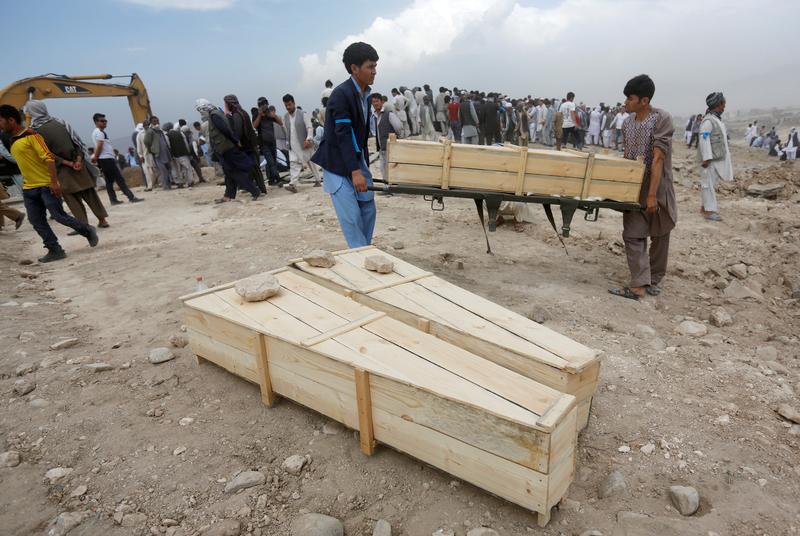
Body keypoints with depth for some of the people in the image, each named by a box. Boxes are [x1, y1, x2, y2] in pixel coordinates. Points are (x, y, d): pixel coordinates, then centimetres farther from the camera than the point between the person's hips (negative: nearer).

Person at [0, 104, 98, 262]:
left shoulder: (30, 135, -10)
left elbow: (48, 157, -18)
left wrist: (54, 181, -23)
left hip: (46, 185, -8)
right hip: (28, 188, 8)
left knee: (59, 216, -8)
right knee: (37, 222, 2)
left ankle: (88, 231, 12)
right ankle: (55, 250, 6)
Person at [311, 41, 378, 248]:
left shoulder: (365, 94, 7)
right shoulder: (341, 94, -18)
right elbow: (342, 134, -23)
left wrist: (364, 165, 16)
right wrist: (355, 171, -28)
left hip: (357, 159, 8)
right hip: (338, 164, -8)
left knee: (368, 210, 9)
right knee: (351, 217, -8)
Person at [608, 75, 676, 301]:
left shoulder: (662, 119, -16)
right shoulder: (628, 121, 4)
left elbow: (658, 159, -21)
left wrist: (652, 194, -24)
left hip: (657, 187, -5)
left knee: (659, 236, 9)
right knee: (633, 235, -2)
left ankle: (654, 280, 16)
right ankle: (639, 285, 2)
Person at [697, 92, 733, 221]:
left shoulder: (718, 120, 16)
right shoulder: (708, 121, -14)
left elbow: (721, 139, 21)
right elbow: (704, 140, -20)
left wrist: (726, 156, 21)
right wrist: (707, 158, -24)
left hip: (718, 158, 10)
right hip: (709, 158, -10)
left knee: (712, 183, 14)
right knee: (708, 183, -6)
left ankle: (705, 206, 23)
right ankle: (709, 210, -4)